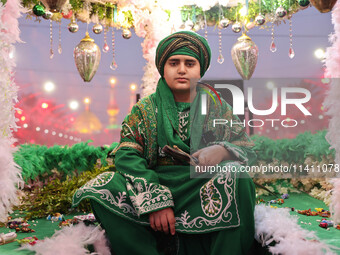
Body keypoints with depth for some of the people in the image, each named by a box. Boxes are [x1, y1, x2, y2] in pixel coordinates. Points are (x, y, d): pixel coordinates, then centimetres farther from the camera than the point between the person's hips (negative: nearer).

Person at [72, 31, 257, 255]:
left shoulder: (218, 108, 10)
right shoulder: (145, 110, 8)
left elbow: (248, 151, 7)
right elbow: (126, 154, -4)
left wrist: (223, 151, -20)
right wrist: (155, 200, -19)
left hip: (206, 190, 0)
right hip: (158, 184, 1)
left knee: (238, 181, -31)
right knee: (102, 189, -23)